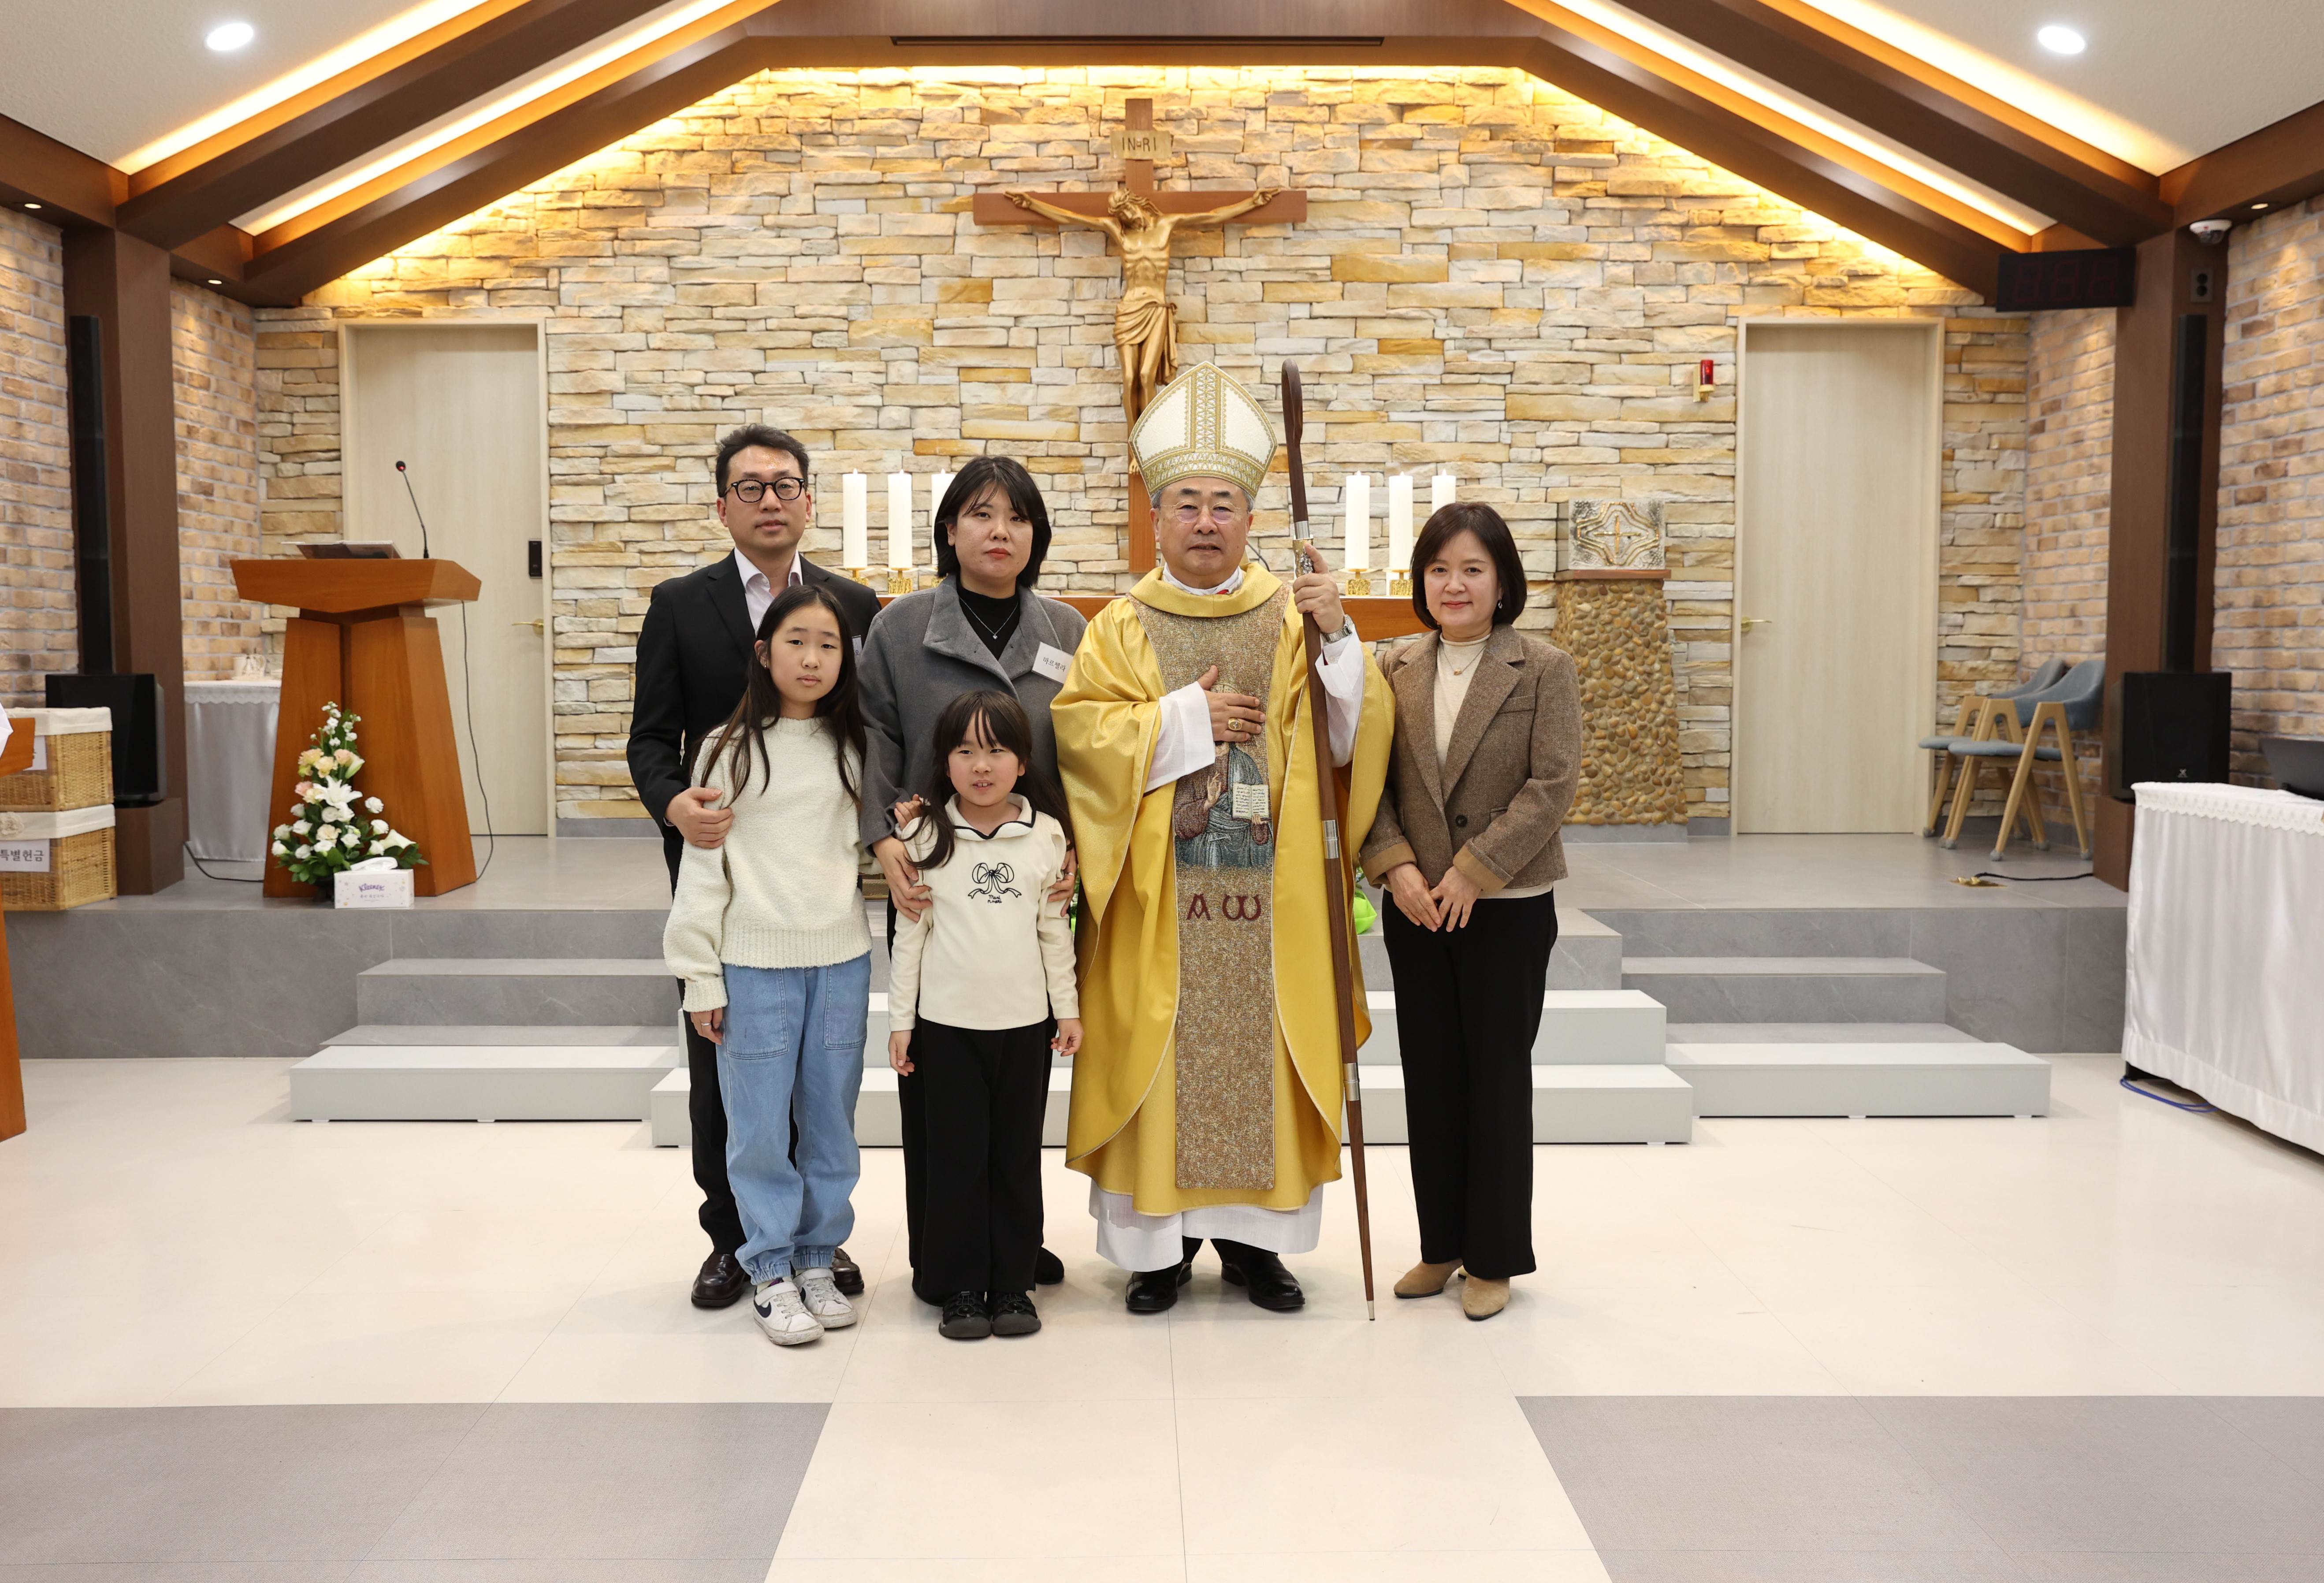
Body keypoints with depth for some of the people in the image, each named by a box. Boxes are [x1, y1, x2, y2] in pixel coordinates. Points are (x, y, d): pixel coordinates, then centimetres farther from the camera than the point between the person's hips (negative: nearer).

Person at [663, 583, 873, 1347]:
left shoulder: (853, 747, 8)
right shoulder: (730, 749, -1)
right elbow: (702, 864, -1)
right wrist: (701, 977, -4)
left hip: (842, 958, 3)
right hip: (755, 961, -3)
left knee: (831, 1120, 9)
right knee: (760, 1126, 1)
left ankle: (817, 1261, 22)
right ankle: (771, 1272, 13)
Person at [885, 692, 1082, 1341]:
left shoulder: (1046, 835, 2)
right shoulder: (925, 836, -2)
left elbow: (1054, 929, 9)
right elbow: (910, 931, 1)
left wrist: (1068, 1008, 9)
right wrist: (900, 1018, 1)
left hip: (1025, 1021, 1)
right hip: (946, 1021, -1)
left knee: (1018, 1157, 8)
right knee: (956, 1155, 4)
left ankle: (1013, 1284, 19)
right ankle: (962, 1288, 16)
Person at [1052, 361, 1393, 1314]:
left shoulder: (1291, 620, 7)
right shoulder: (1122, 628, 6)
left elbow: (1353, 737, 0)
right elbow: (1077, 731, -6)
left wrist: (1338, 640, -14)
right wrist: (1186, 717, -11)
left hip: (1264, 890, 1)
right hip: (1156, 892, -1)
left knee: (1258, 1052, 5)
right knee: (1159, 1058, 2)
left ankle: (1252, 1236, 19)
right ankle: (1162, 1240, 15)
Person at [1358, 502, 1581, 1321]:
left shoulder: (1543, 668, -5)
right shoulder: (1398, 669, 6)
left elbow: (1553, 784, -12)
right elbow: (1373, 780, 4)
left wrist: (1475, 870, -17)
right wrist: (1396, 865, -11)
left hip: (1508, 907, -4)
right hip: (1416, 908, 4)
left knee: (1499, 1077, 4)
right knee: (1429, 1075, 11)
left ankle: (1495, 1256, 17)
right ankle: (1442, 1244, 25)